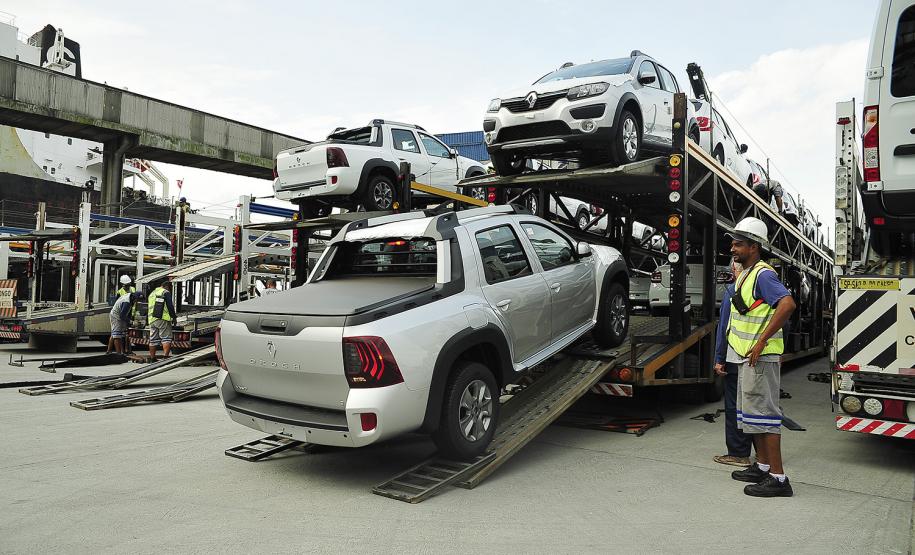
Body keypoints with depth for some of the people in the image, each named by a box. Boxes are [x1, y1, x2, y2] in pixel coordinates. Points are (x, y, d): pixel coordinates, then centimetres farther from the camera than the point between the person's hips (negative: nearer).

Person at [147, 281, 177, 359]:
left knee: (153, 340, 10)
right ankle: (166, 356, -20)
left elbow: (148, 308, 28)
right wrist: (173, 317, -2)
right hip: (163, 319, -7)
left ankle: (152, 357, 13)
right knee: (166, 338, -8)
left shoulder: (152, 293, 25)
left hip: (152, 320, 7)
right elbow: (170, 306, -9)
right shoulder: (166, 293, -1)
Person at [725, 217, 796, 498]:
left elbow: (787, 304, -31)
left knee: (762, 413, -8)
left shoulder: (763, 274, -15)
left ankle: (777, 478, -3)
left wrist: (762, 342, -28)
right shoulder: (745, 275, 16)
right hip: (746, 357, 11)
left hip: (761, 357, -11)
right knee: (750, 413, 17)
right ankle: (762, 466, 28)